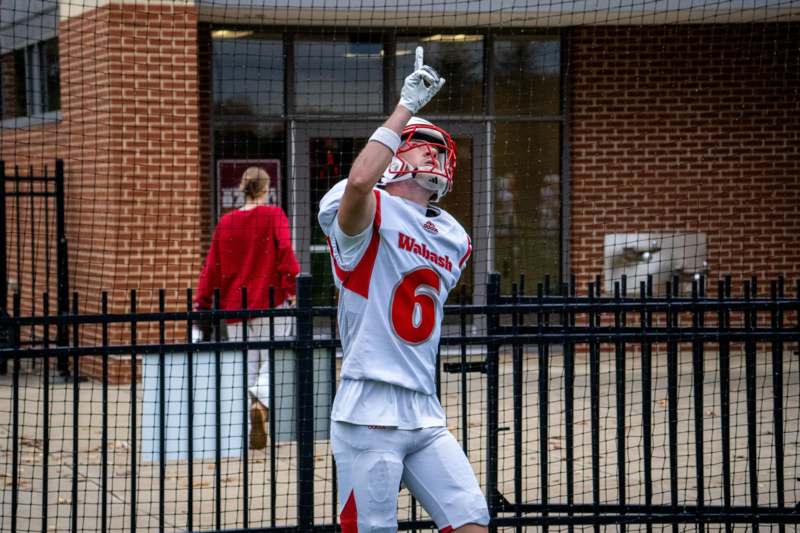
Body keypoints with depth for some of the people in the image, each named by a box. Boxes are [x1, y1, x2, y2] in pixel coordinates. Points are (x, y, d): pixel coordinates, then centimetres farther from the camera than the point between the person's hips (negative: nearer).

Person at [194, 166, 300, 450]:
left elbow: (212, 264, 9)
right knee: (272, 362, 3)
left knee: (246, 366, 10)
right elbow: (285, 250, -16)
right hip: (269, 301, -3)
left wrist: (202, 301, 14)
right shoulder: (274, 215, -2)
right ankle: (261, 402, -26)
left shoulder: (225, 222, 9)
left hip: (235, 305, 3)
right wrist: (292, 286, -16)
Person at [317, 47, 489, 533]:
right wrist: (407, 107, -22)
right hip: (370, 413, -7)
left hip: (426, 415, 7)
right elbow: (359, 183, -30)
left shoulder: (454, 238, 18)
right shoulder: (368, 211, -6)